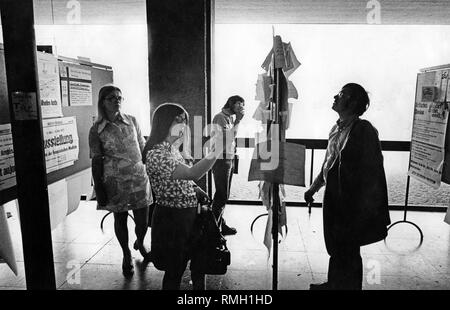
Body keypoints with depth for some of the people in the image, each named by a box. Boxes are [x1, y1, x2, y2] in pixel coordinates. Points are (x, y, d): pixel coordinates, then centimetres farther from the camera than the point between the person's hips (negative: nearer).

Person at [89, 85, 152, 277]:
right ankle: (127, 256, 35)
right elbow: (96, 160, -3)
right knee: (120, 220, 11)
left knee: (143, 221, 6)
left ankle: (140, 243, 40)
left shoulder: (132, 121, 2)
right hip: (115, 182, -2)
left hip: (139, 178, 2)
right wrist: (98, 188, -4)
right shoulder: (96, 130, -5)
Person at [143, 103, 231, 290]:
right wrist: (216, 151, -37)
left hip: (190, 213, 9)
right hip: (172, 217, -9)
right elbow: (192, 174, -35)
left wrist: (202, 195, 3)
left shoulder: (175, 148, 8)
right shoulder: (155, 154, -22)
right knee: (175, 270, 9)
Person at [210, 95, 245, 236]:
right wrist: (238, 121, -20)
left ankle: (220, 224, 25)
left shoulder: (231, 118, 14)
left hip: (229, 159, 9)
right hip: (221, 160, -9)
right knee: (222, 195, -4)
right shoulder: (220, 117, -12)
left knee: (223, 195, 14)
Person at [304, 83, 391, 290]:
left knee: (348, 252, 9)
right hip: (333, 199, 7)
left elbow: (372, 171, -18)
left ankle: (349, 286, 30)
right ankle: (334, 284, 42)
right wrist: (314, 188, 20)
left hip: (350, 204, -7)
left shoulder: (364, 130, -16)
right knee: (335, 248, 22)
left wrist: (365, 211, -17)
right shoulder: (337, 129, 8)